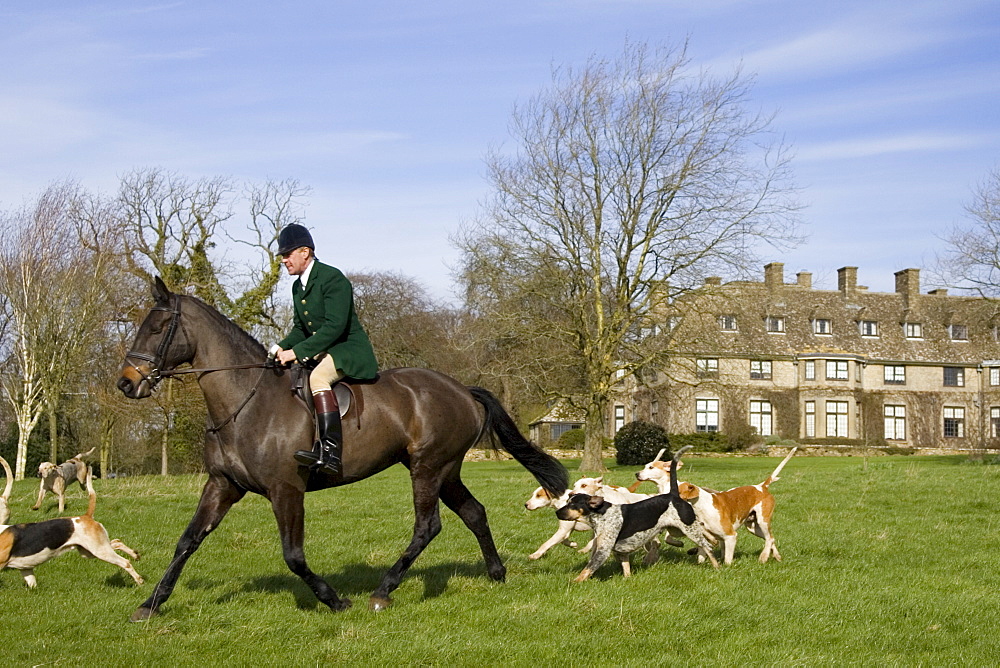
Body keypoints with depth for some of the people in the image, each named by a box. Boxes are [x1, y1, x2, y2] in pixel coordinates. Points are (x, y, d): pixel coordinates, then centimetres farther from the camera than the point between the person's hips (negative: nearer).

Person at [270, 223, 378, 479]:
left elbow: (335, 326, -25)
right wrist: (282, 347, -4)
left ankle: (332, 451, -45)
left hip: (350, 349, -10)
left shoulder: (333, 278, -16)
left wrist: (298, 352, -28)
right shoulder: (298, 287, 13)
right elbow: (300, 328, 17)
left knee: (317, 377, -35)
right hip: (321, 353, 10)